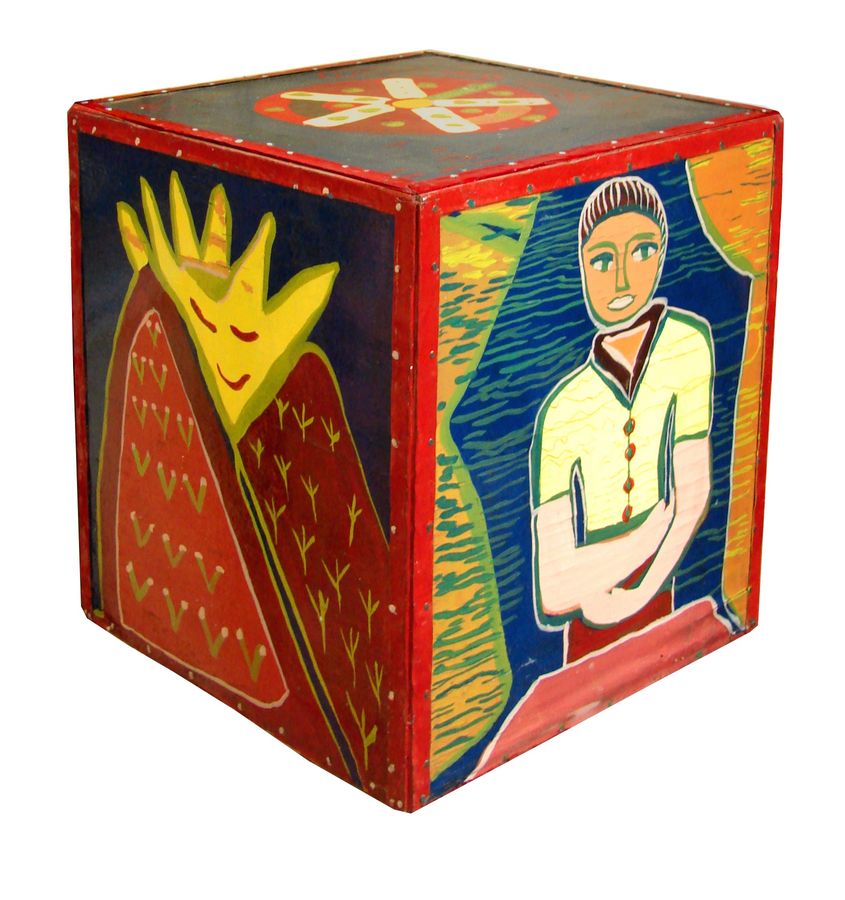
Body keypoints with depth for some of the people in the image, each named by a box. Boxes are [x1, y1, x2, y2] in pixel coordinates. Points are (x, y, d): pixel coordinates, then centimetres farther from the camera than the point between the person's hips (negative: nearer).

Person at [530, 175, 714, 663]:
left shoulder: (689, 341, -14)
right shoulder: (563, 410, -21)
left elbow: (694, 493, -8)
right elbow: (552, 594, -23)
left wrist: (638, 595, -15)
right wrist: (658, 521, -14)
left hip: (656, 605, 2)